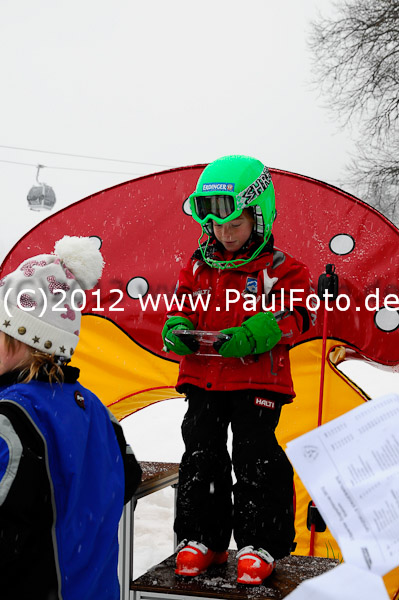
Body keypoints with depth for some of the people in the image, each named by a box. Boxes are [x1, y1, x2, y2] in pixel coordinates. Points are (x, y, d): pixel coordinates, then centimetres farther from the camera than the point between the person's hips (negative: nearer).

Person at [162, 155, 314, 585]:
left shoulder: (280, 269, -3)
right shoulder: (198, 266, 10)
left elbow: (293, 315, -10)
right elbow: (181, 306, 14)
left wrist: (250, 335, -25)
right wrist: (176, 331, -10)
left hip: (257, 382, -4)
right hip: (203, 379, 5)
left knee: (256, 459, -2)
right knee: (201, 456, 7)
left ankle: (261, 543, 12)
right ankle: (202, 538, 21)